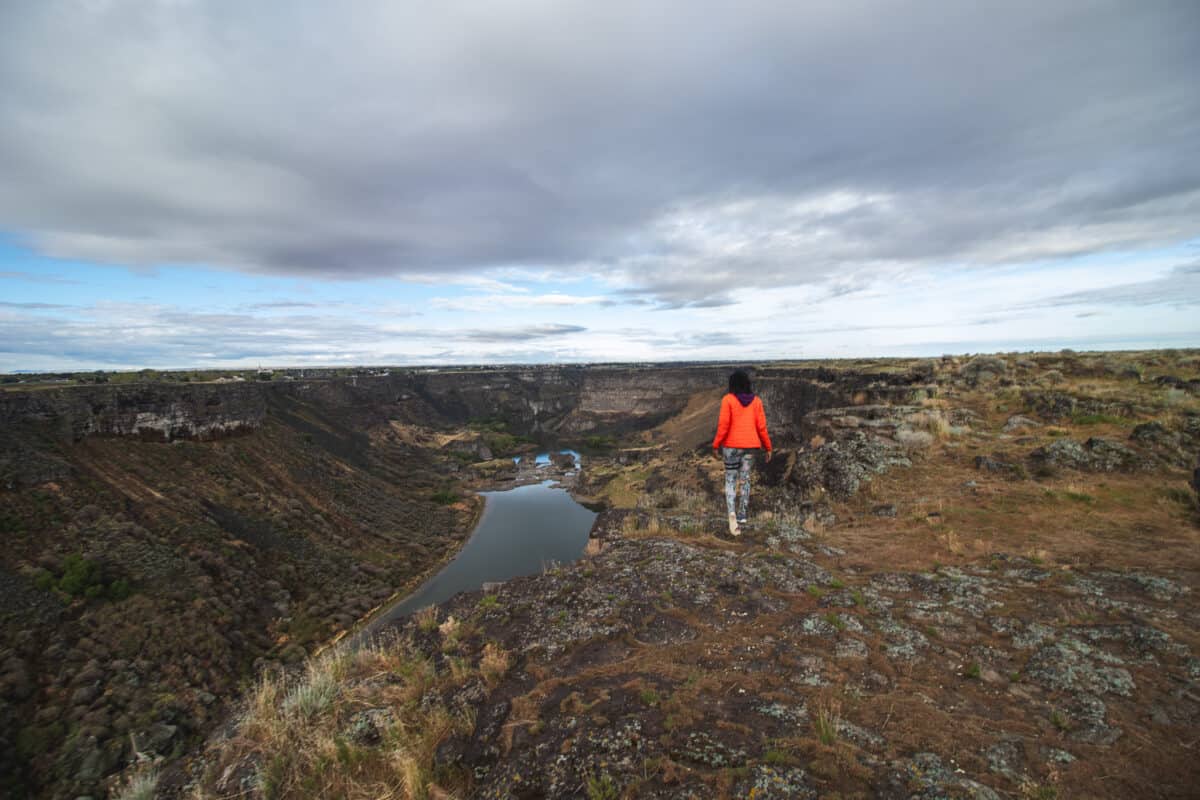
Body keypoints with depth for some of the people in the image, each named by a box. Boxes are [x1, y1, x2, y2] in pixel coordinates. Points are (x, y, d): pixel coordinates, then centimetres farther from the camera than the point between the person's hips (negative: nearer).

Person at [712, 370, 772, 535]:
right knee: (745, 479, 17)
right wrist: (768, 447, 7)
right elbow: (761, 426, -1)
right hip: (750, 445, 3)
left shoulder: (728, 400, -10)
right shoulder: (756, 400, 0)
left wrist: (716, 445, -5)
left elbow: (723, 425, -14)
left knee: (730, 481, 6)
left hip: (732, 445, -3)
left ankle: (732, 513, -13)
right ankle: (742, 514, 19)